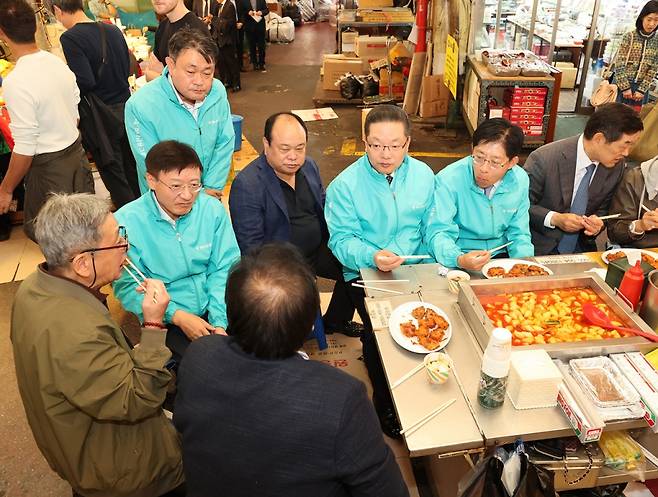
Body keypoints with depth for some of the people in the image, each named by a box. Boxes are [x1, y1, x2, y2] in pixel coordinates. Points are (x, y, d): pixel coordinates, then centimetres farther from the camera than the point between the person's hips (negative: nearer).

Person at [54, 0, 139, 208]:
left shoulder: (70, 38, -16)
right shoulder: (113, 30, 4)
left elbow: (85, 82, -22)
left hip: (100, 117, -6)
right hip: (125, 108, 6)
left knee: (114, 176, 6)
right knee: (132, 170, 18)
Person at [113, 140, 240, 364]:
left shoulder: (213, 209, -3)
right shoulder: (126, 221, -12)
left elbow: (224, 269, -1)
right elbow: (127, 287, -10)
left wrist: (219, 322, -13)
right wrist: (178, 316, -18)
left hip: (214, 312, 4)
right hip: (164, 323, -3)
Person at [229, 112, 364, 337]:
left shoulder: (309, 166, 4)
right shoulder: (246, 185, -18)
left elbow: (324, 207, 17)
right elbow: (251, 245, -17)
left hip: (319, 251, 7)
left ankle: (334, 321, 24)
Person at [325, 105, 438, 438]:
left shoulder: (423, 175, 4)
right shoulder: (345, 184, -8)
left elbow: (433, 227, 7)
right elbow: (342, 240, -10)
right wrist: (372, 257, -29)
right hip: (366, 273, -3)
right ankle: (385, 404, 10)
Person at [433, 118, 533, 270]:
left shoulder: (520, 181, -2)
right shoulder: (448, 180, -16)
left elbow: (518, 234, 6)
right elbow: (441, 234, -16)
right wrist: (459, 260, -36)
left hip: (501, 256, 4)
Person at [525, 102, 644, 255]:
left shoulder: (617, 166, -2)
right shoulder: (543, 159, -18)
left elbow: (603, 209, 12)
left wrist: (597, 223, -10)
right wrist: (554, 219, -23)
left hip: (581, 250, 5)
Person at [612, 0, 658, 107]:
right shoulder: (629, 36, -7)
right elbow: (619, 63, -9)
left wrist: (642, 90, -8)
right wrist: (625, 87, -12)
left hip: (641, 87, 3)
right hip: (622, 83, -3)